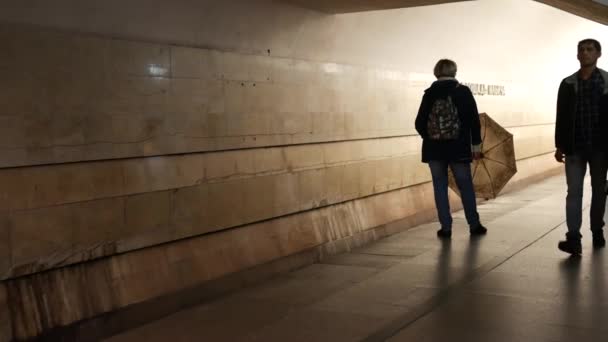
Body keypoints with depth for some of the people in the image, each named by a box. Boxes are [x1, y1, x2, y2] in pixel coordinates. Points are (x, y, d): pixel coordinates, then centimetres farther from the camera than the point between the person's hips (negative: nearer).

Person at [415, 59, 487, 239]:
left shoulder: (429, 93, -1)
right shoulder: (463, 91, -3)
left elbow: (419, 123, 0)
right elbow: (474, 119, -6)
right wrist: (476, 143, 2)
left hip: (434, 149, 1)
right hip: (458, 148, -1)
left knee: (440, 187, 8)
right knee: (466, 186, 11)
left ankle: (446, 227, 7)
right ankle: (474, 225, 19)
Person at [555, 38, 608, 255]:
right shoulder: (568, 84, 6)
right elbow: (561, 117, 7)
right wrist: (560, 146, 3)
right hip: (575, 147, 1)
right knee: (574, 192, -6)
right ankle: (574, 239, -11)